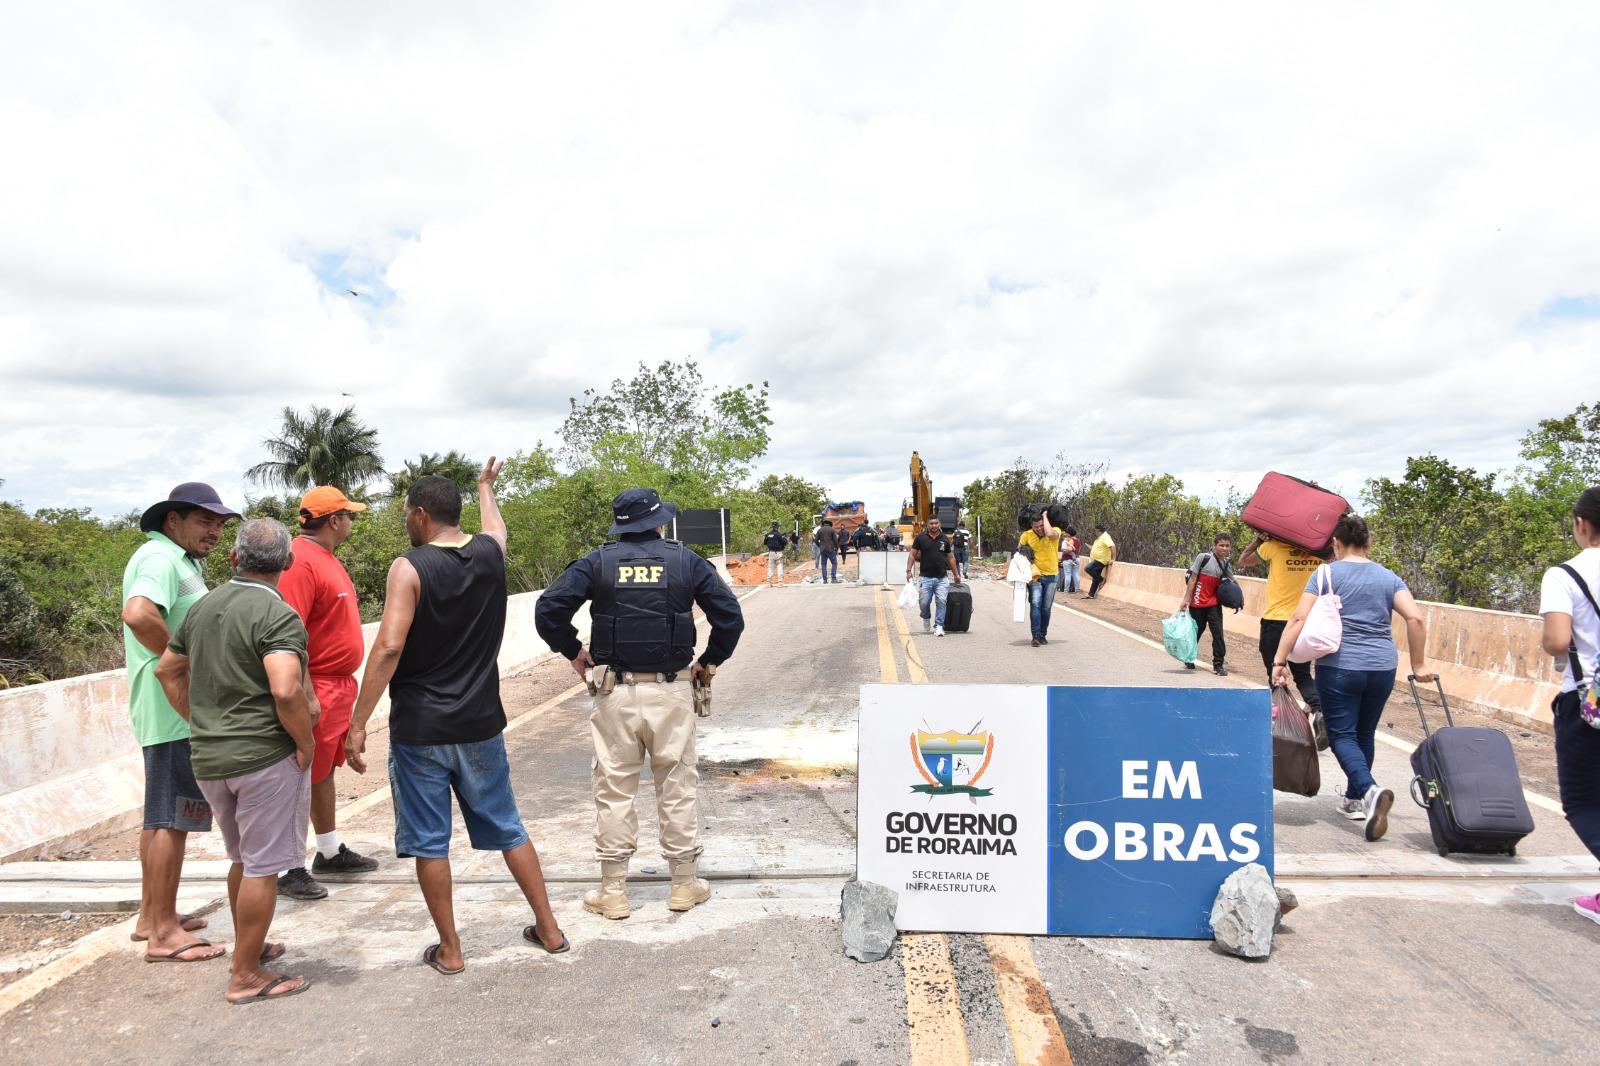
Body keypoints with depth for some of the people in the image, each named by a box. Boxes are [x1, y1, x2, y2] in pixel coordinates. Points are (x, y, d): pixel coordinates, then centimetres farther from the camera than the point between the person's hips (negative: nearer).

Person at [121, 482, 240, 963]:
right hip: (176, 710, -11)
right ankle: (163, 933, 5)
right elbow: (138, 614, -33)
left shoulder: (180, 560, 16)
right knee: (172, 817, -4)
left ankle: (152, 915, 31)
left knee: (161, 814, 18)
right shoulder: (160, 557, -15)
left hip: (176, 709, 11)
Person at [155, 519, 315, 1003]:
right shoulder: (278, 616, -16)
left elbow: (169, 670, 20)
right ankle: (246, 976, 13)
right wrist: (306, 743, -15)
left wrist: (200, 723, 21)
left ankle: (248, 946, 39)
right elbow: (287, 691, -28)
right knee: (262, 867, 4)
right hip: (266, 757, -8)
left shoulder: (203, 607, 9)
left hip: (209, 758, 8)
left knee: (243, 859, 24)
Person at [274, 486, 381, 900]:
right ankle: (292, 869, 7)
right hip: (316, 689, -10)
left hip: (338, 687, 10)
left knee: (325, 772, 18)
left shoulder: (325, 558, 14)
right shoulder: (300, 561, -18)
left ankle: (330, 852, 30)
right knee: (303, 778, -2)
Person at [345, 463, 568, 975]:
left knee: (429, 842, 10)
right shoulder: (489, 554, 1)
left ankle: (450, 950, 19)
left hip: (420, 729, -4)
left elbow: (388, 648, -21)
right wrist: (486, 486, 47)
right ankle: (549, 929, 23)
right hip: (480, 725, 5)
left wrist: (358, 724, -16)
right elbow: (496, 527, 27)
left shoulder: (409, 568, -13)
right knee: (507, 828, 16)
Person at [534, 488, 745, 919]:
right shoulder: (686, 561, 1)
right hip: (673, 691, 0)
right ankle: (685, 884, 22)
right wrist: (711, 660, 11)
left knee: (614, 792, 9)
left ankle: (613, 891, 17)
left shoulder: (597, 562, 0)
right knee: (677, 789, 12)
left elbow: (548, 610, -6)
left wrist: (573, 651, 9)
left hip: (614, 692, 0)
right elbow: (729, 615, -2)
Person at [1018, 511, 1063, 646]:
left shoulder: (1055, 531, -11)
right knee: (1035, 604, -15)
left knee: (1046, 608, 9)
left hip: (1051, 575, 0)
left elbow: (1050, 534, -36)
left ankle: (1043, 635, 23)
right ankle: (1036, 636, -16)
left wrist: (1045, 516, -25)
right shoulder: (1027, 535, -6)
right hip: (1035, 575, 0)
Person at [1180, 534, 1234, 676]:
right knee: (1195, 631, 9)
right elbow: (1193, 579, -7)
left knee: (1218, 633, -4)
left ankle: (1218, 664, 4)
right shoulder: (1203, 557, -9)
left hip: (1214, 604, 3)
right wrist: (1186, 599, -9)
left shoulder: (1226, 565, 5)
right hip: (1198, 603, -3)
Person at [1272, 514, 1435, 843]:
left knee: (1342, 734, 1)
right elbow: (1416, 619, -3)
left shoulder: (1326, 574, -2)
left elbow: (1299, 619, -11)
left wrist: (1279, 661, -10)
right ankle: (1354, 800, 30)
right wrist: (1418, 665, 5)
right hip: (1382, 668, 4)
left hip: (1339, 666, -4)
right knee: (1364, 733, 19)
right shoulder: (1388, 577, 7)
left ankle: (1370, 790, -24)